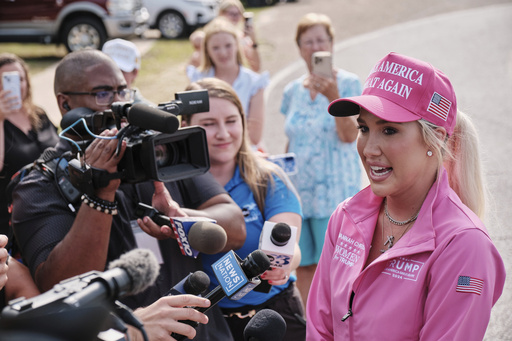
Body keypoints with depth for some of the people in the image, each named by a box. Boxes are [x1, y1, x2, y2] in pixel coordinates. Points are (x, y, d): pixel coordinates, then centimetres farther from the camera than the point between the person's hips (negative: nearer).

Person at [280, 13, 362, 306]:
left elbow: (349, 135, -16)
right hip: (298, 190, 5)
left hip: (334, 190, -5)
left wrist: (333, 97, -29)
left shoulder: (348, 83, -4)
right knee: (303, 265, 8)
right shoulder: (293, 90, 10)